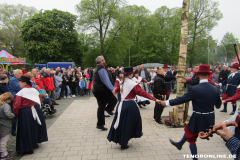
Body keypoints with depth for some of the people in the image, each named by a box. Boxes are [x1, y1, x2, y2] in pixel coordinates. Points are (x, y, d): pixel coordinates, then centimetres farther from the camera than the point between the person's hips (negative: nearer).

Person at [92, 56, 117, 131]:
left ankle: (100, 124, 15)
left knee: (101, 107, 11)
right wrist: (112, 89, -30)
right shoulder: (102, 69, -13)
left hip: (97, 90, 10)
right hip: (102, 90, -10)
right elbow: (106, 80, -23)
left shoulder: (97, 69, 21)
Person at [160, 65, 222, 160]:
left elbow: (181, 99, -18)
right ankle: (179, 144, 50)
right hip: (210, 118, 7)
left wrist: (166, 103, -8)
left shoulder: (195, 89, -22)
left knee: (191, 138, 17)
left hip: (198, 119, -7)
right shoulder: (215, 89, -6)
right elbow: (218, 104, 8)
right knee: (188, 129, 29)